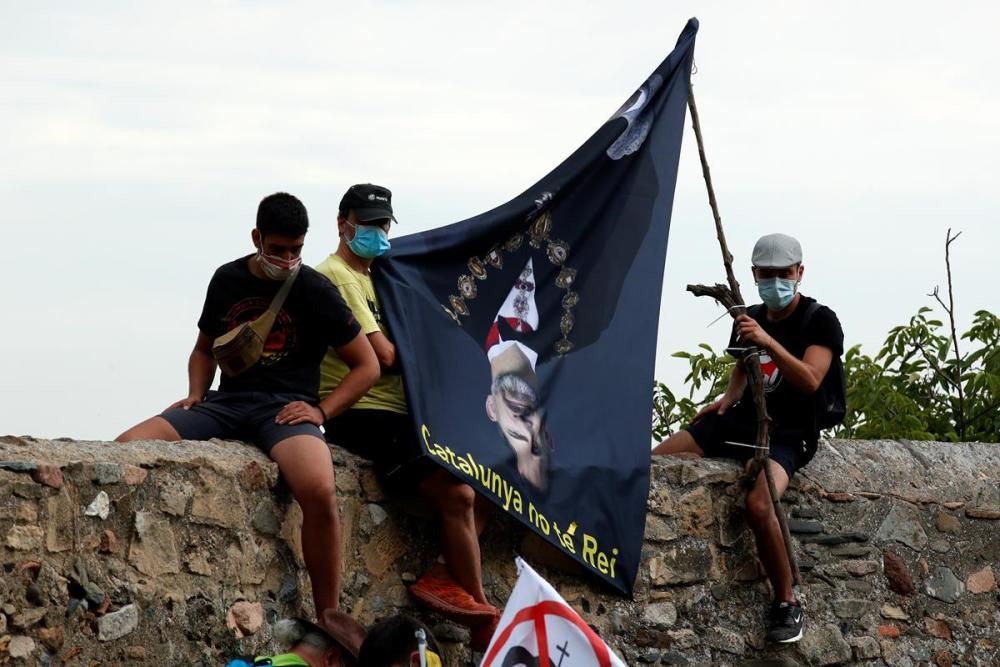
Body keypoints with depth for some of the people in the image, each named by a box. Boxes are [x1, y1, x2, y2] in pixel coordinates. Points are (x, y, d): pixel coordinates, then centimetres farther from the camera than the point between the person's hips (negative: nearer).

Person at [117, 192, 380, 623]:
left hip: (284, 408, -4)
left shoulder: (315, 291, 1)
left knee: (320, 491, -37)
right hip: (227, 402, 4)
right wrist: (196, 394, 8)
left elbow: (367, 366, 6)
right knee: (123, 451, -20)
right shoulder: (228, 280, 12)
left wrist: (321, 410, -7)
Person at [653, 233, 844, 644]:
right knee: (654, 462, -7)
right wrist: (728, 397, 8)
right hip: (740, 420, 7)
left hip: (785, 435, -7)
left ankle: (787, 606, -22)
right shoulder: (750, 319, 12)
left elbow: (810, 381, -23)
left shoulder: (820, 322, -7)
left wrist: (767, 342, -34)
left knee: (759, 504, -35)